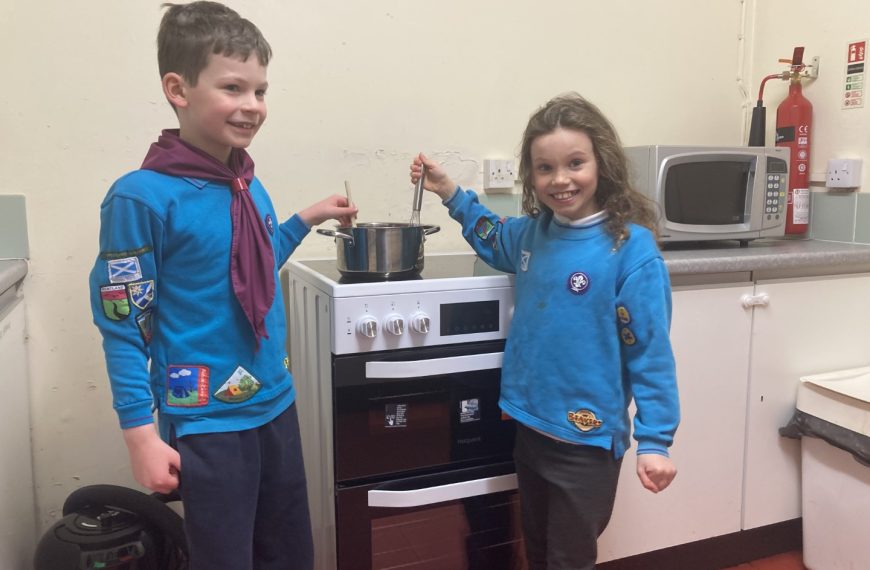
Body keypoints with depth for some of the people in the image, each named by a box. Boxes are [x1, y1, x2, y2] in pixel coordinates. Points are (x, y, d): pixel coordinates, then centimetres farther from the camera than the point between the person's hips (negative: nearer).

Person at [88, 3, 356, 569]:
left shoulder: (249, 185, 3)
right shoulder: (143, 197, -17)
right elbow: (124, 326, -14)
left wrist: (306, 219, 15)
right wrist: (143, 436, -14)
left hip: (277, 406, 7)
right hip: (207, 422, -7)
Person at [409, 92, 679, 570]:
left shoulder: (630, 248, -19)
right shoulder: (535, 230, -1)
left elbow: (651, 352, -17)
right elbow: (495, 241, 23)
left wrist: (654, 441, -19)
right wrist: (450, 193, 13)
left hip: (587, 440, -6)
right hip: (530, 427, 6)